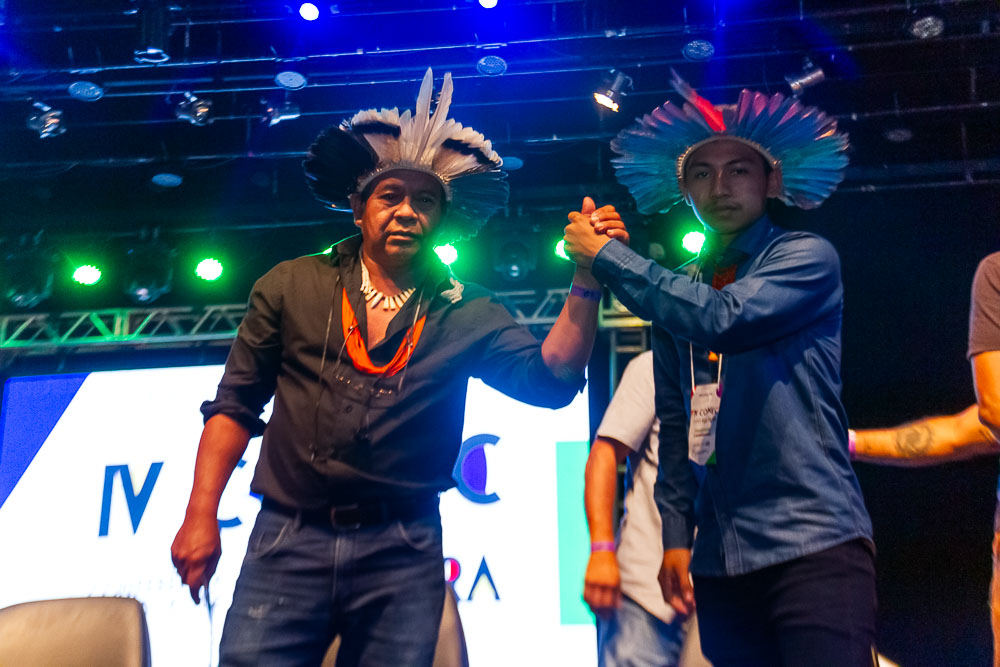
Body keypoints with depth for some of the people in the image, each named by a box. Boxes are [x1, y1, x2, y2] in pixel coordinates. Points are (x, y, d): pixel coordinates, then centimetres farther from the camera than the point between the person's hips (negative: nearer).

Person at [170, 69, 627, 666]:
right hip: (289, 541, 0)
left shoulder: (467, 314, 6)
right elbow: (236, 406, 8)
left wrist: (586, 282, -19)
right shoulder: (293, 287, 6)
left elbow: (550, 378, -6)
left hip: (402, 554, 1)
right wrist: (201, 517, 0)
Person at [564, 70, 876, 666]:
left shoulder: (807, 258, 0)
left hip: (814, 542, -5)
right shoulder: (676, 293, 16)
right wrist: (676, 533, 10)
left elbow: (722, 318, -18)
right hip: (722, 557, 5)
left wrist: (607, 257, -9)